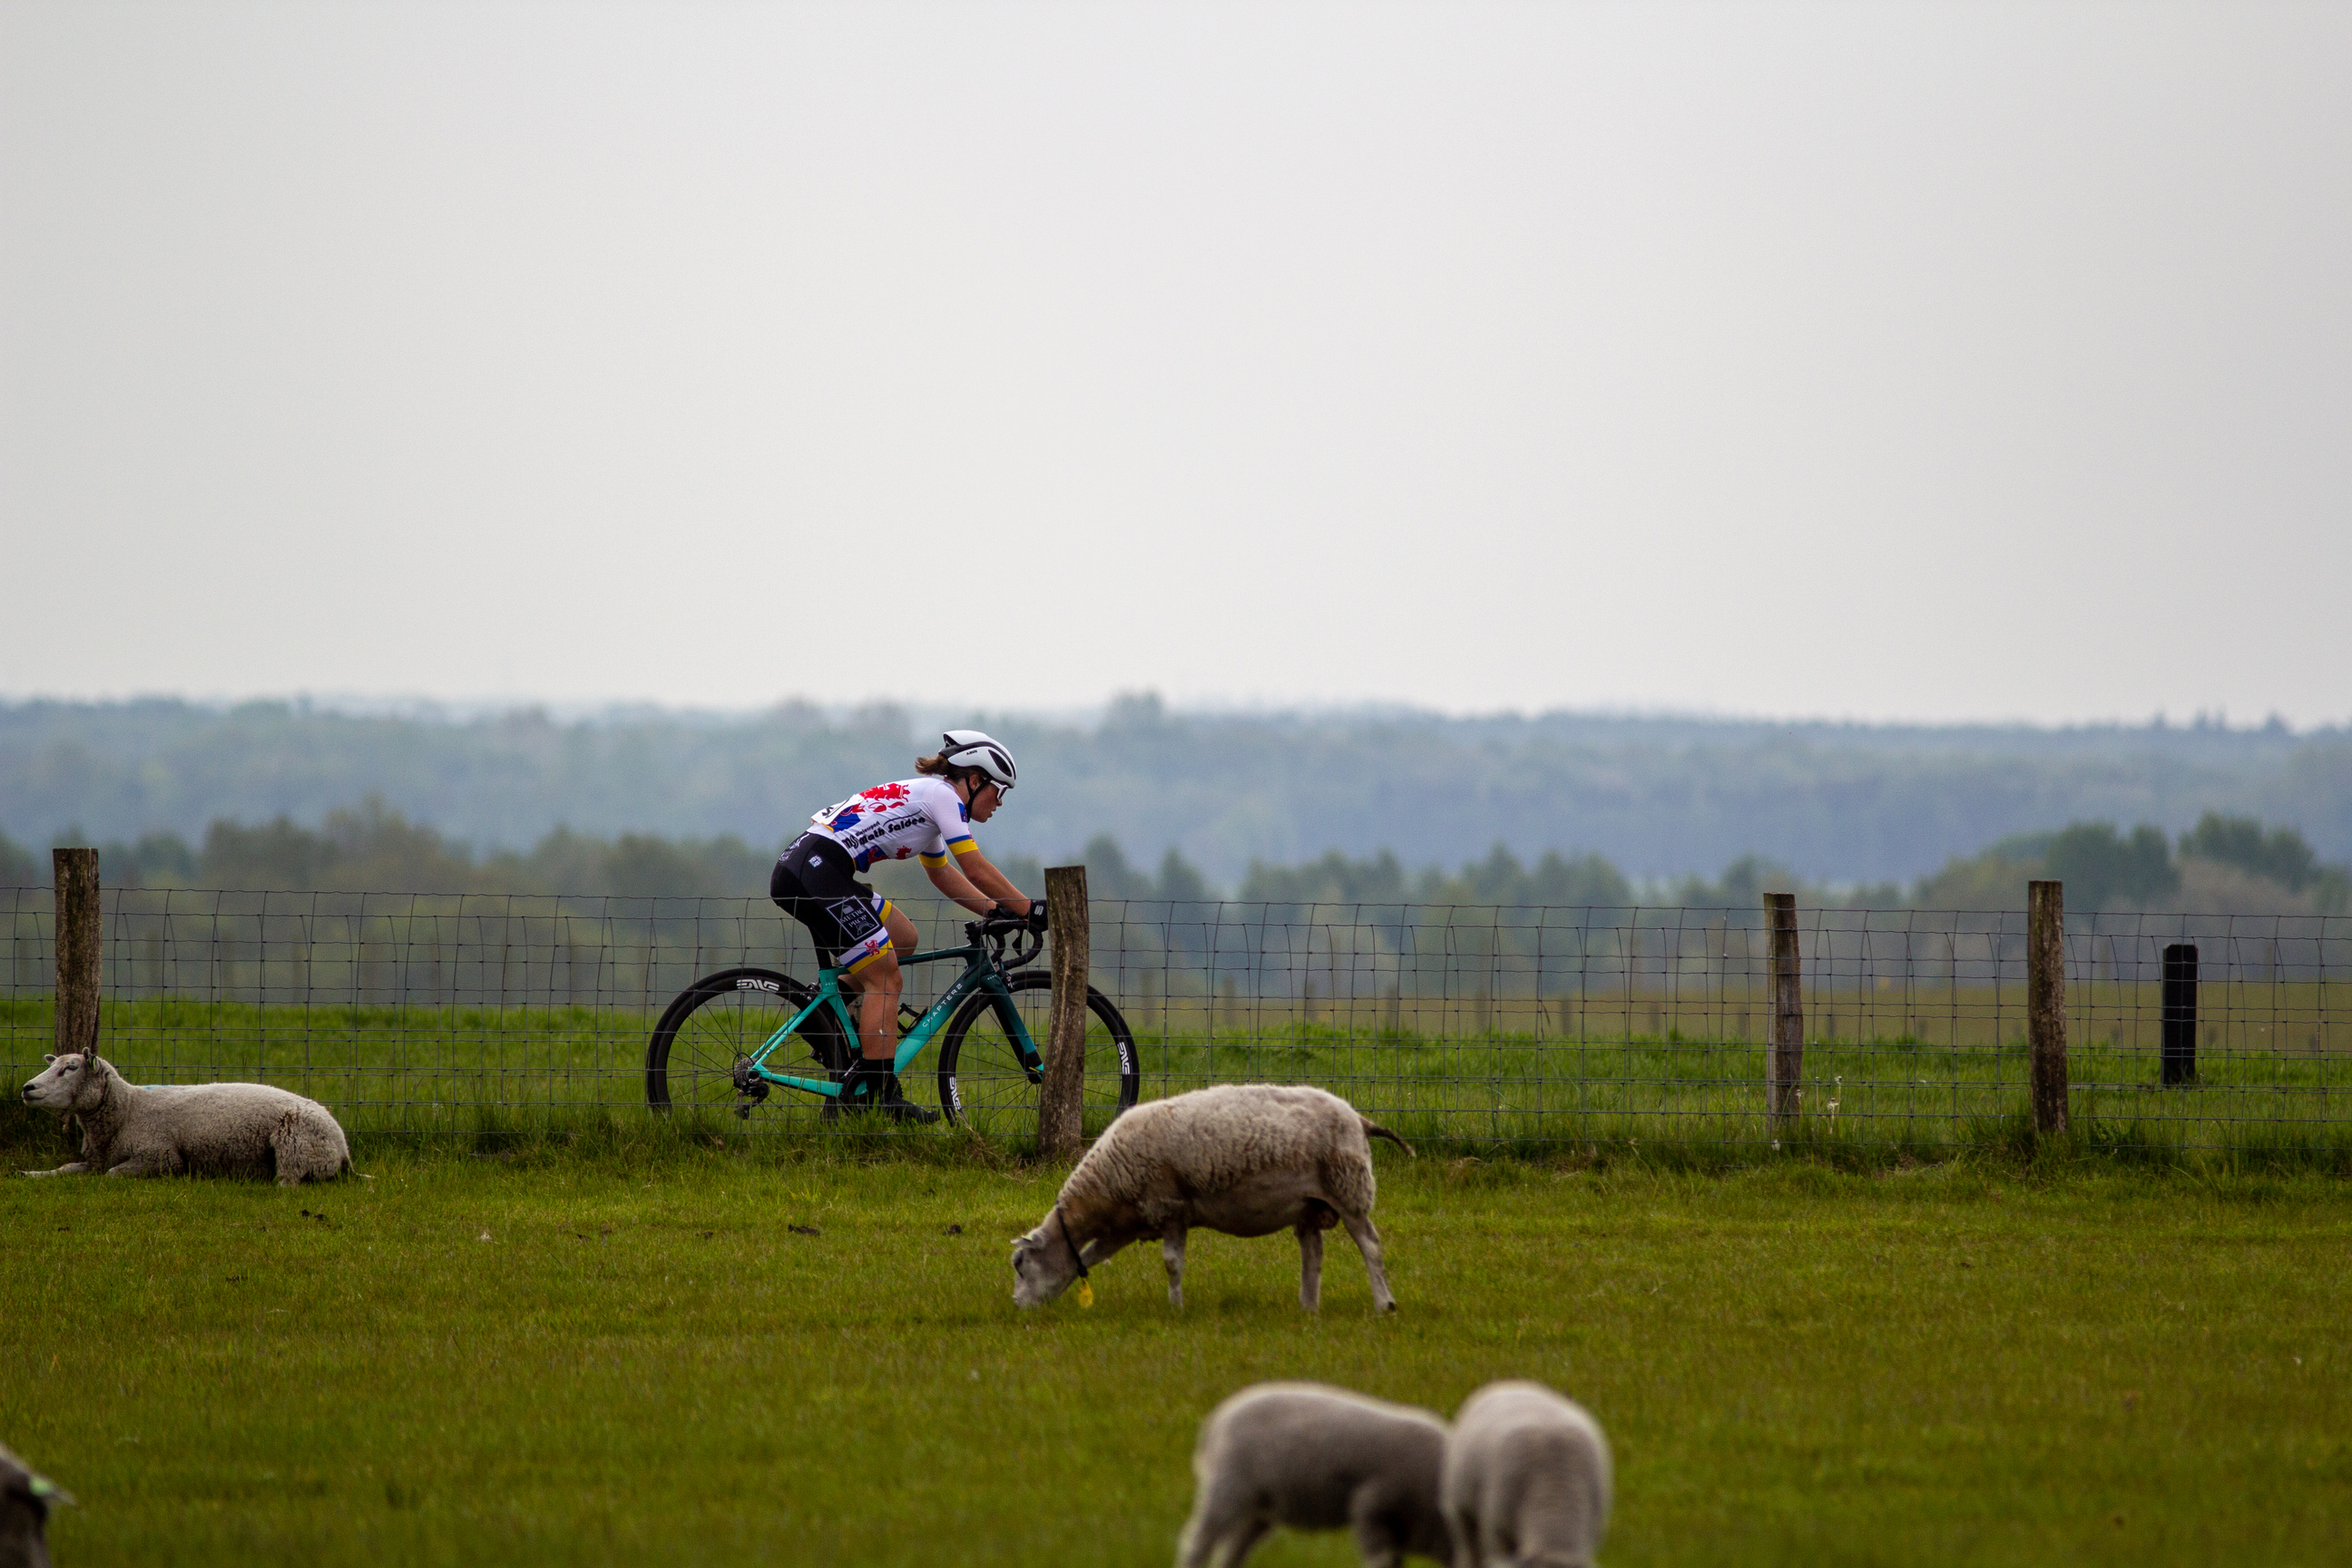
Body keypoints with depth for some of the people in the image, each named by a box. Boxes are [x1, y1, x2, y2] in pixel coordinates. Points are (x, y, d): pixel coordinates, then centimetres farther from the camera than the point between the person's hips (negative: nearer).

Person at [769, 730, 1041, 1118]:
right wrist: (1030, 909, 1)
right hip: (814, 872, -10)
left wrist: (997, 910, 27)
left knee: (903, 938, 20)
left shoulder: (928, 799, 25)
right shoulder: (942, 796, -3)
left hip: (801, 871, 10)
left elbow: (943, 874, 36)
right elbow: (978, 872, -6)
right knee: (886, 980, -7)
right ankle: (881, 1096, -10)